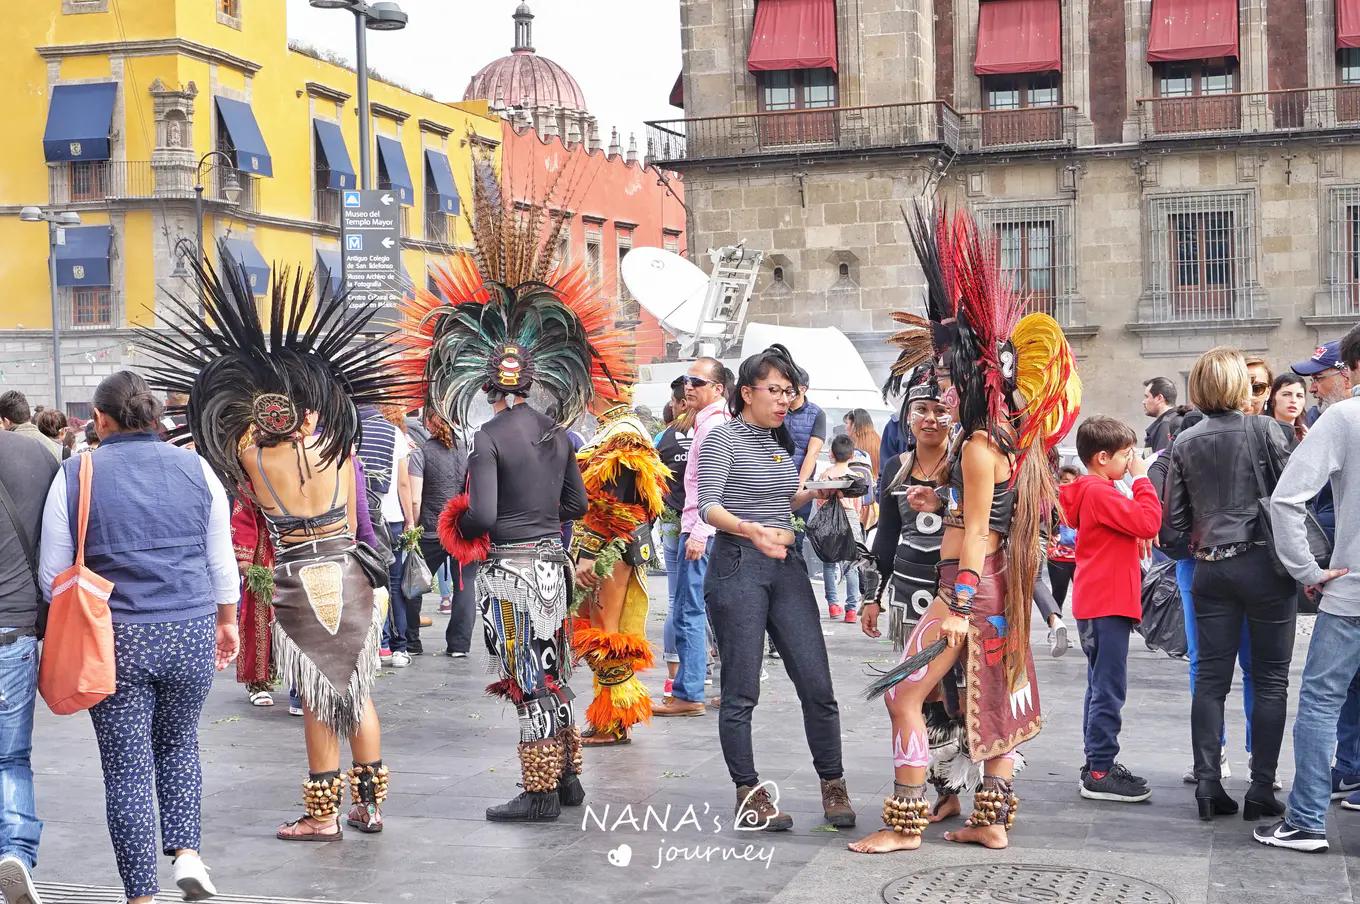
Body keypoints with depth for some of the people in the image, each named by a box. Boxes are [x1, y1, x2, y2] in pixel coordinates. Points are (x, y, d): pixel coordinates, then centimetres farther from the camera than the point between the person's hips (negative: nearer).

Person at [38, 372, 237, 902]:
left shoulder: (74, 477, -1)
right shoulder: (195, 469, 4)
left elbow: (53, 574, 2)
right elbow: (222, 561, 8)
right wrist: (228, 621, 20)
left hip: (113, 639, -2)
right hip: (191, 633, 2)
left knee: (127, 768, 5)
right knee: (179, 745, 22)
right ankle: (187, 852, 7)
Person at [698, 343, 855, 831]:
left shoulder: (781, 442, 17)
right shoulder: (724, 438, -5)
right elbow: (708, 506, -15)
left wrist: (815, 493, 12)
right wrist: (750, 530, -31)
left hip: (787, 567, 6)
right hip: (737, 566, -6)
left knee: (817, 684, 2)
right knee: (741, 691, -1)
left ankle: (833, 785, 14)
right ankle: (748, 794, 7)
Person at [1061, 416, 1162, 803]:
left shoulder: (1094, 490, 16)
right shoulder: (1101, 492, -16)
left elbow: (1127, 531, 22)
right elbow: (1148, 522, -23)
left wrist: (1138, 542, 2)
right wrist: (1142, 478, -14)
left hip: (1096, 603, 11)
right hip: (1107, 603, -11)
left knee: (1101, 686, 16)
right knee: (1109, 688, -7)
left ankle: (1096, 764, 23)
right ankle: (1100, 773, -5)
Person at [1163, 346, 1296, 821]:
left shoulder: (1185, 443, 4)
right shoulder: (1263, 430, -6)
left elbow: (1173, 517, 4)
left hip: (1210, 568, 3)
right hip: (1263, 564, -3)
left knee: (1210, 678, 7)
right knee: (1270, 680, 4)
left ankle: (1208, 786, 6)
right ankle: (1262, 789, 4)